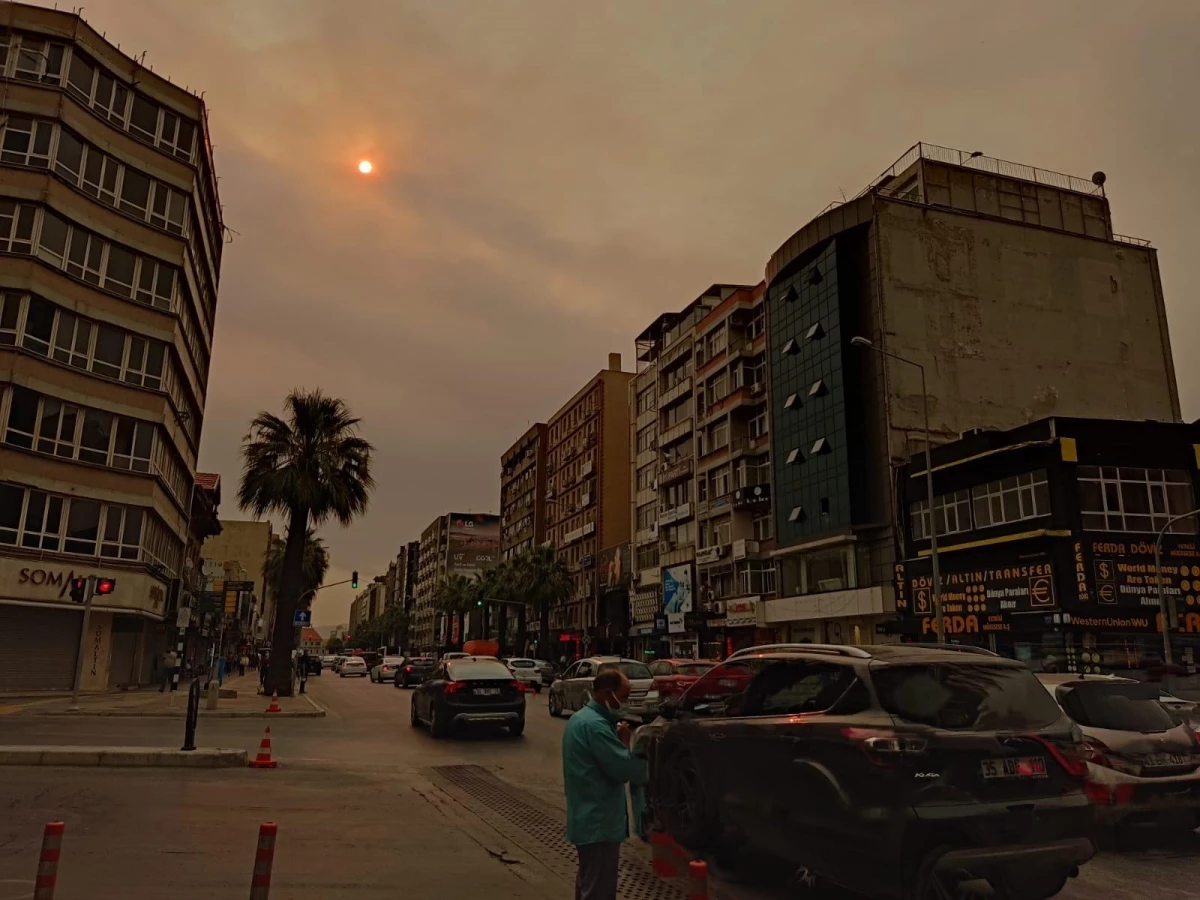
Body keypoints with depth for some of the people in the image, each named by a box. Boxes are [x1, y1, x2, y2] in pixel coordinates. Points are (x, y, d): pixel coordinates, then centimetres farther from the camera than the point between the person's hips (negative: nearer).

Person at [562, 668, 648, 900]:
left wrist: (618, 739, -2)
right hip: (599, 821, -10)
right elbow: (624, 768, -24)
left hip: (587, 818, 11)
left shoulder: (580, 718, 11)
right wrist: (625, 742, -7)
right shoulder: (595, 725, -23)